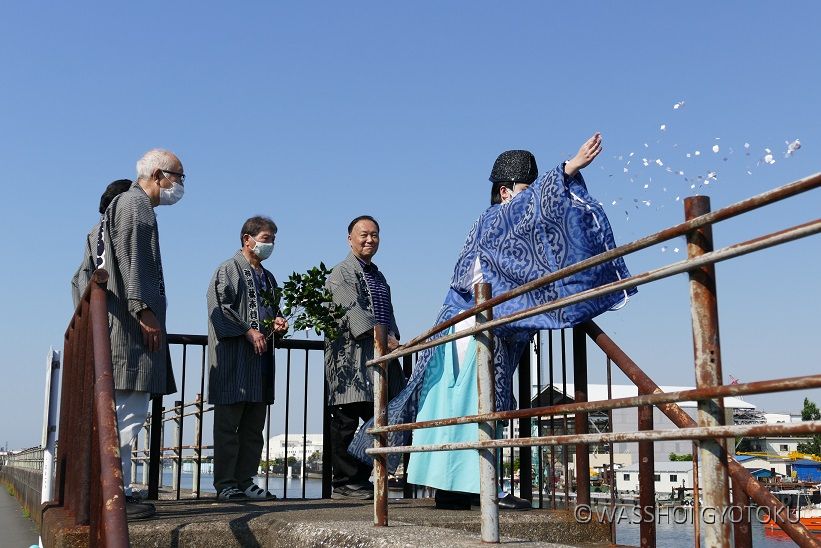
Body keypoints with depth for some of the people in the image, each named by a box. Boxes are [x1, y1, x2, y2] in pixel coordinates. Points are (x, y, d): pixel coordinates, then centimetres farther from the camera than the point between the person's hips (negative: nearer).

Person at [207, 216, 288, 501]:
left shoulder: (268, 278, 22)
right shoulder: (229, 269, -1)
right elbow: (219, 307, -12)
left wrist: (277, 322, 8)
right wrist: (248, 331, -17)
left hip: (261, 359, 8)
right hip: (233, 360, -8)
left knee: (254, 427, 8)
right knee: (228, 425, -5)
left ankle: (246, 482, 13)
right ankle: (225, 485, -2)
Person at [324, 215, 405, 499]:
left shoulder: (379, 277, 25)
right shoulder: (341, 273, -1)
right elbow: (353, 310, -14)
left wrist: (395, 342, 13)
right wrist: (382, 338, -20)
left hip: (379, 358, 8)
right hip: (350, 357, -8)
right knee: (346, 423, -5)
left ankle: (361, 480, 14)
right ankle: (345, 483, 0)